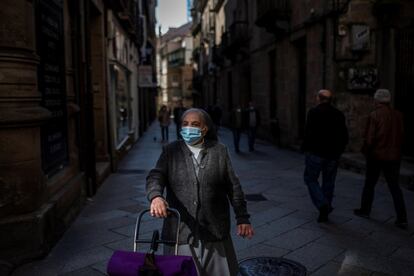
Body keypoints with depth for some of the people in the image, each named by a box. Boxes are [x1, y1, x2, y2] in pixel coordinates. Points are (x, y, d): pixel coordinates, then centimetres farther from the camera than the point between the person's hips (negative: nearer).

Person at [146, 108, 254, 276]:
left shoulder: (219, 151, 4)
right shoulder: (170, 151, 4)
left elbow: (233, 186, 6)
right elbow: (155, 176, -9)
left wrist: (242, 218, 5)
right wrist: (156, 196, -31)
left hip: (214, 231, 1)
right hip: (181, 230, 0)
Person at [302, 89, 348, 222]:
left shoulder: (314, 112, -9)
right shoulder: (339, 114, 7)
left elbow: (309, 133, -17)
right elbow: (344, 136, 8)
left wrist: (305, 148, -4)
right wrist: (338, 150, 17)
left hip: (315, 153, -5)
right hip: (332, 155, 5)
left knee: (310, 178, 7)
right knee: (328, 182, 14)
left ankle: (322, 204, -10)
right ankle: (325, 211, 21)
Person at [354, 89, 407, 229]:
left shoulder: (375, 115, -14)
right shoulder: (398, 115, 1)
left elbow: (369, 137, -14)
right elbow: (401, 135, 5)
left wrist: (366, 151, 1)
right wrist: (397, 150, 16)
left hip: (376, 155, -4)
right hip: (393, 156, 4)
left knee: (369, 184, 13)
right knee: (395, 187, 8)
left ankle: (365, 210, 26)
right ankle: (402, 218, 5)